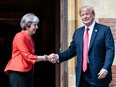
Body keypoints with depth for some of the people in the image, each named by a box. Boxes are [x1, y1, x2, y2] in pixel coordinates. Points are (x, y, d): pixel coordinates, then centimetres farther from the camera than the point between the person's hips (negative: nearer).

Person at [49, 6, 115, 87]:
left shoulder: (105, 30, -2)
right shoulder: (77, 32, 14)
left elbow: (110, 50, -9)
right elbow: (72, 50, 16)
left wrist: (105, 68, -21)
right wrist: (58, 56, -1)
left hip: (98, 74, -4)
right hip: (82, 75, 5)